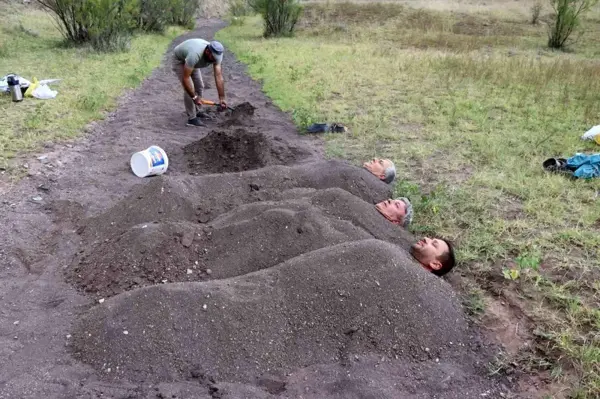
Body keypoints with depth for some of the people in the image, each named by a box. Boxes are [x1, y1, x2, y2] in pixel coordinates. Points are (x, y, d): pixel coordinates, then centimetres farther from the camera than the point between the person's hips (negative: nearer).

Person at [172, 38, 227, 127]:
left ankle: (196, 111, 26)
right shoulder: (195, 55, -45)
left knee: (199, 85, 8)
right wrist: (194, 97, -35)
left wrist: (222, 98, -29)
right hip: (179, 59, -7)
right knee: (188, 88, -16)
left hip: (192, 61, 7)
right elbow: (185, 78, -40)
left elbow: (219, 77, -26)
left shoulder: (216, 55, -27)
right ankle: (192, 118, -7)